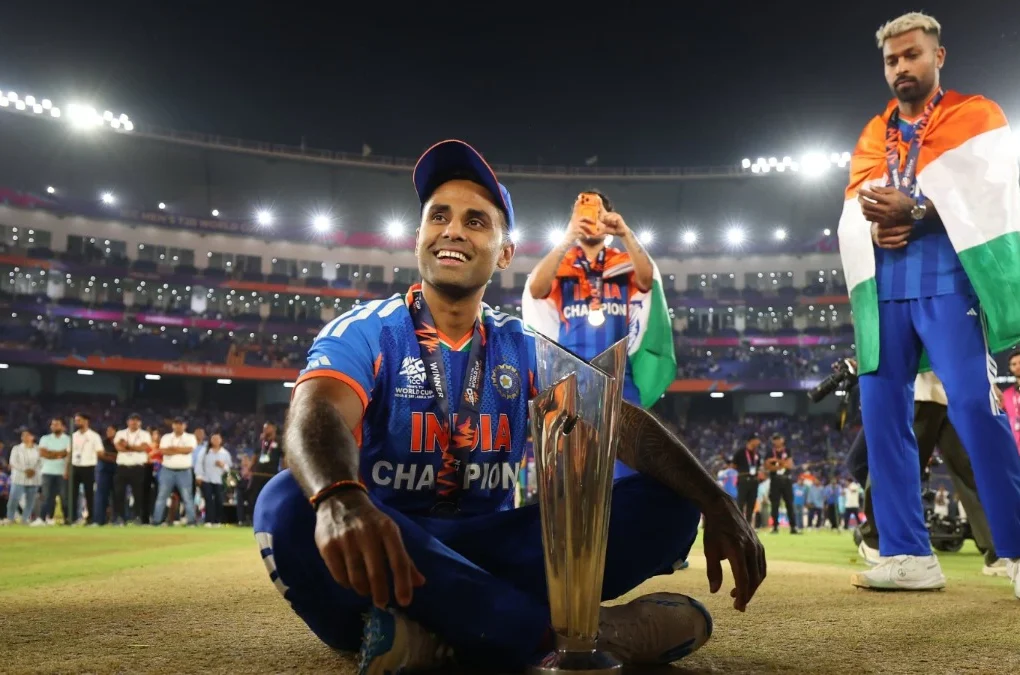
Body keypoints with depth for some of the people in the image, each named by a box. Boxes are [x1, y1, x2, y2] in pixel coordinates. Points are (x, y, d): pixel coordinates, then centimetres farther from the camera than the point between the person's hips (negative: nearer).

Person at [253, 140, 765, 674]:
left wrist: (717, 506, -24)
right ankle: (554, 630, -30)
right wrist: (337, 499, -50)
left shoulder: (526, 350, 7)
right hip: (388, 550, -3)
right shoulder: (365, 331, -4)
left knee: (666, 503, -13)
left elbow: (623, 424, -6)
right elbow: (318, 414, -25)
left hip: (494, 548, 3)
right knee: (290, 507, -35)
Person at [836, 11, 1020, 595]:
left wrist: (914, 209, -18)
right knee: (881, 411, -1)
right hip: (884, 286, 5)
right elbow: (854, 209, 13)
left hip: (947, 277, -5)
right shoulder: (873, 136, 22)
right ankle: (908, 555, 4)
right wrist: (875, 226, -10)